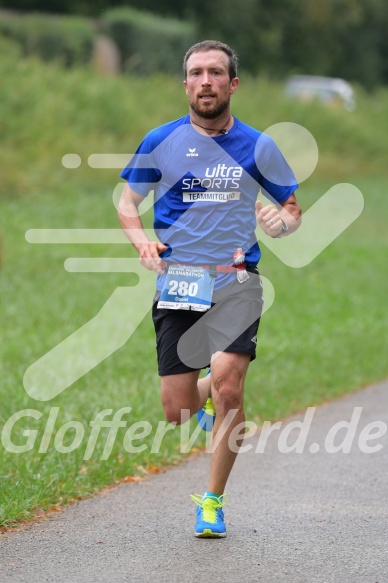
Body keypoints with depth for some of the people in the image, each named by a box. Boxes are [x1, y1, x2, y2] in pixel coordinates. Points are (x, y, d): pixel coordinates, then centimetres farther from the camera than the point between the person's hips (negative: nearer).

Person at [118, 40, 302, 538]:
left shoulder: (258, 147, 4)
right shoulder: (160, 142, 3)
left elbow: (291, 207, 16)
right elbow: (127, 201, 15)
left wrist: (281, 223, -9)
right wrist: (141, 241, -6)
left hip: (236, 282, -1)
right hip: (177, 283, 1)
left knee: (227, 380, -24)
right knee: (177, 411, -3)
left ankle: (213, 501, -7)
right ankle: (210, 394, 38)